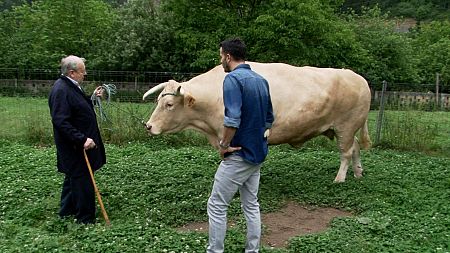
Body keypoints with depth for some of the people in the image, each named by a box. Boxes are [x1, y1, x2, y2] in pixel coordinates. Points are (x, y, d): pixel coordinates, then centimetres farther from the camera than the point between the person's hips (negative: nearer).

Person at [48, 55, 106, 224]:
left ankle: (67, 211, 37)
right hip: (74, 147, -11)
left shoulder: (71, 87, 11)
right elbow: (61, 121, -28)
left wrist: (93, 97, 17)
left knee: (73, 178, 21)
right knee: (83, 181, -2)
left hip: (78, 145, 11)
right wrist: (82, 139, -30)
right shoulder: (61, 90, -21)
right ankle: (85, 219, 10)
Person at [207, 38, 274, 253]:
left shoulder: (233, 78, -15)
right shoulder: (261, 80, 10)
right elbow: (269, 118, 16)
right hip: (257, 153, 9)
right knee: (251, 205, 16)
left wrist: (224, 146, -14)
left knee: (217, 205, 3)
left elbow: (232, 119, -26)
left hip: (239, 155, -8)